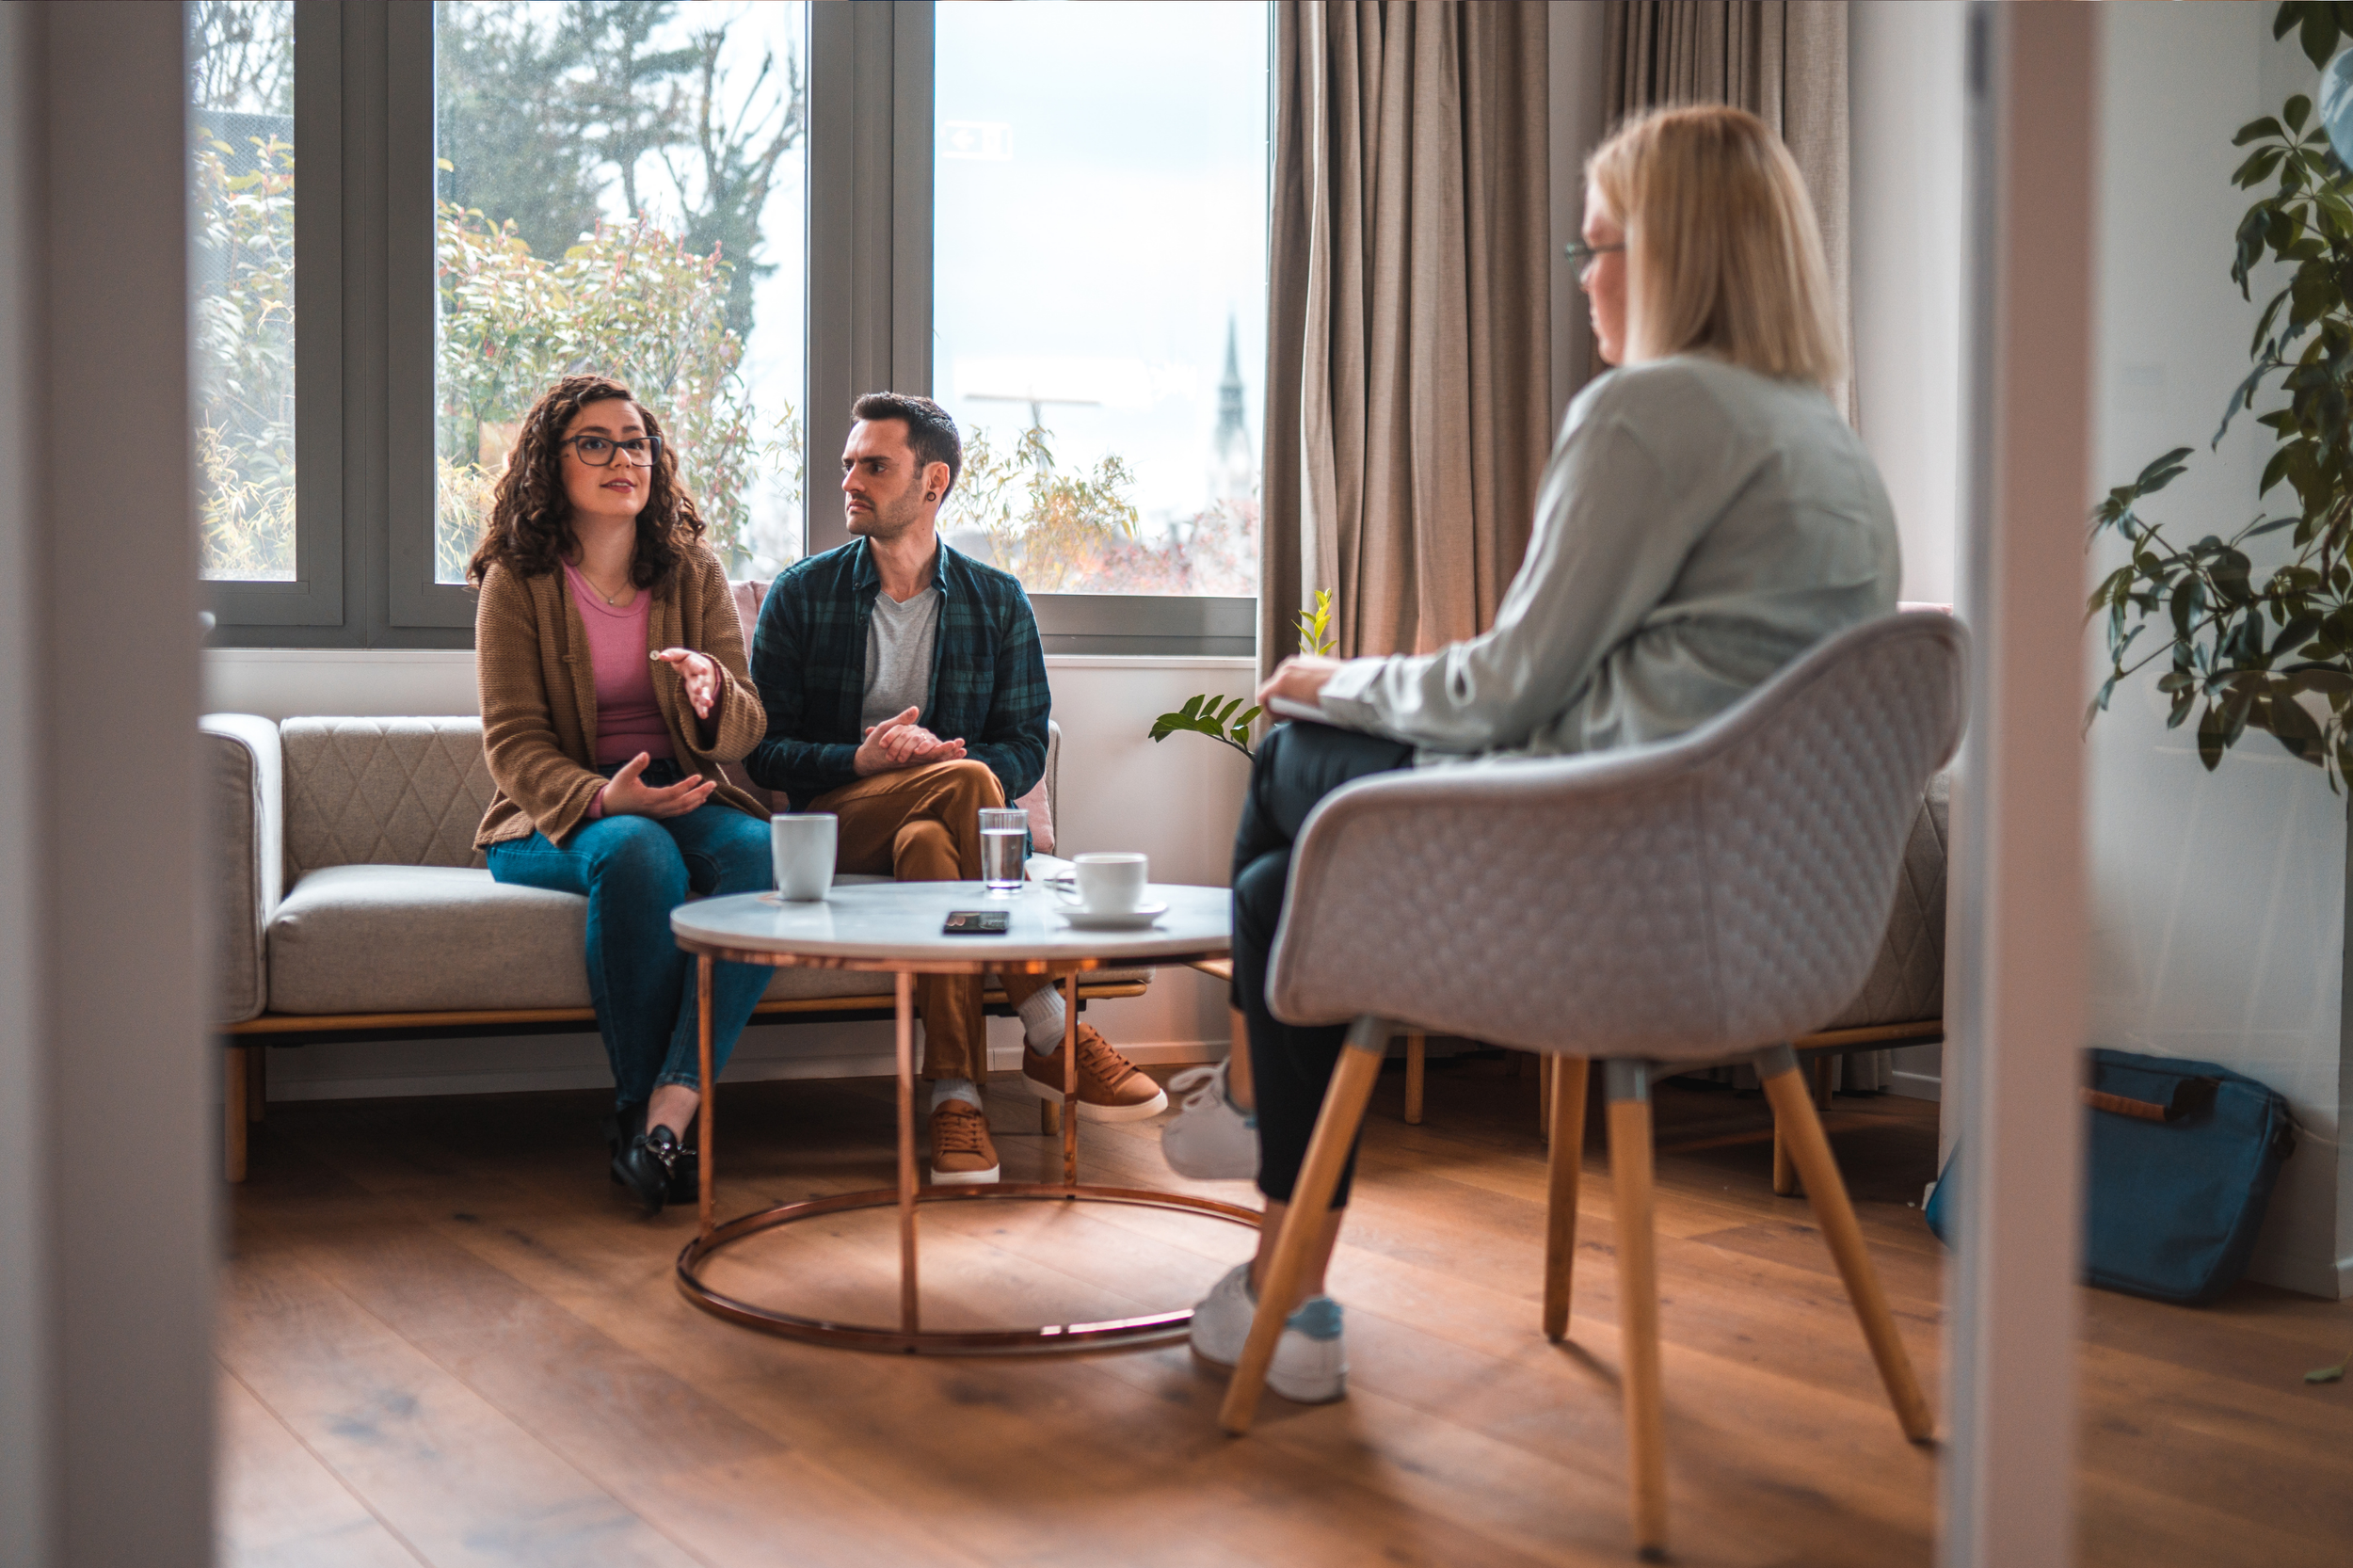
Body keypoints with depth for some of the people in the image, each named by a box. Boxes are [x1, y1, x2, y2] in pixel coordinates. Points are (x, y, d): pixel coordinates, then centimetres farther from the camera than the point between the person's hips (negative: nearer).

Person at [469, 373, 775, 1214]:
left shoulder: (693, 573, 9)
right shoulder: (517, 582, 0)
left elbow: (744, 734, 3)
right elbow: (514, 747, -6)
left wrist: (712, 691, -22)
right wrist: (601, 798, -27)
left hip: (682, 797, 3)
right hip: (557, 816, -3)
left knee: (764, 853, -31)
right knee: (637, 854, -37)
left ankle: (666, 1113, -37)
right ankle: (636, 1109, -25)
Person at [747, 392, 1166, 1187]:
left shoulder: (998, 601, 9)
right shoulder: (801, 594, 6)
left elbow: (1026, 746, 4)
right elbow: (764, 750, 2)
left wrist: (949, 759, -18)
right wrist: (860, 760, -18)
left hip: (938, 818, 1)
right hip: (833, 822, -1)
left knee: (929, 843, -38)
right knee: (966, 785, -33)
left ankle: (955, 1094, -37)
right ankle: (1050, 1036, -31)